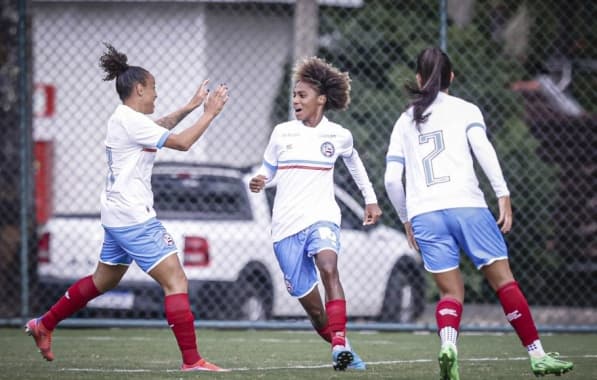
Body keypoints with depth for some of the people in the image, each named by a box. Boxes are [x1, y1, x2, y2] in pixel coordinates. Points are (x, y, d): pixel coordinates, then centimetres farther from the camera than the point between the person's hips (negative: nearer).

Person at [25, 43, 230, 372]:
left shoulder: (123, 119, 14)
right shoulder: (131, 121, -16)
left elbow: (160, 128, 34)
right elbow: (182, 142, -17)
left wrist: (190, 107, 26)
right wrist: (209, 113, -7)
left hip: (118, 217, 10)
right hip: (134, 218, -10)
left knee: (103, 280, 24)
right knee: (176, 281, -12)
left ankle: (43, 325, 33)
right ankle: (191, 360, -16)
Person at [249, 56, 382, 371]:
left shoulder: (338, 136, 4)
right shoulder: (282, 133, 5)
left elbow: (354, 162, 25)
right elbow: (268, 169, 15)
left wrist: (370, 199, 28)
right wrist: (259, 181, -9)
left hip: (321, 218, -2)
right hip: (285, 226, 2)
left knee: (328, 269, -33)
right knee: (311, 306, 2)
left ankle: (340, 344, -41)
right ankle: (344, 352, 23)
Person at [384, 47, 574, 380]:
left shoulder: (405, 122, 19)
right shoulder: (465, 110, 10)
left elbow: (392, 179, 14)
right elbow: (483, 149, -8)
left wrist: (406, 220, 25)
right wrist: (504, 195, -10)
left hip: (423, 214, 3)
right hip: (466, 205, -3)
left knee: (451, 291, 5)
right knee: (504, 280, 3)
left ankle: (448, 343, -25)